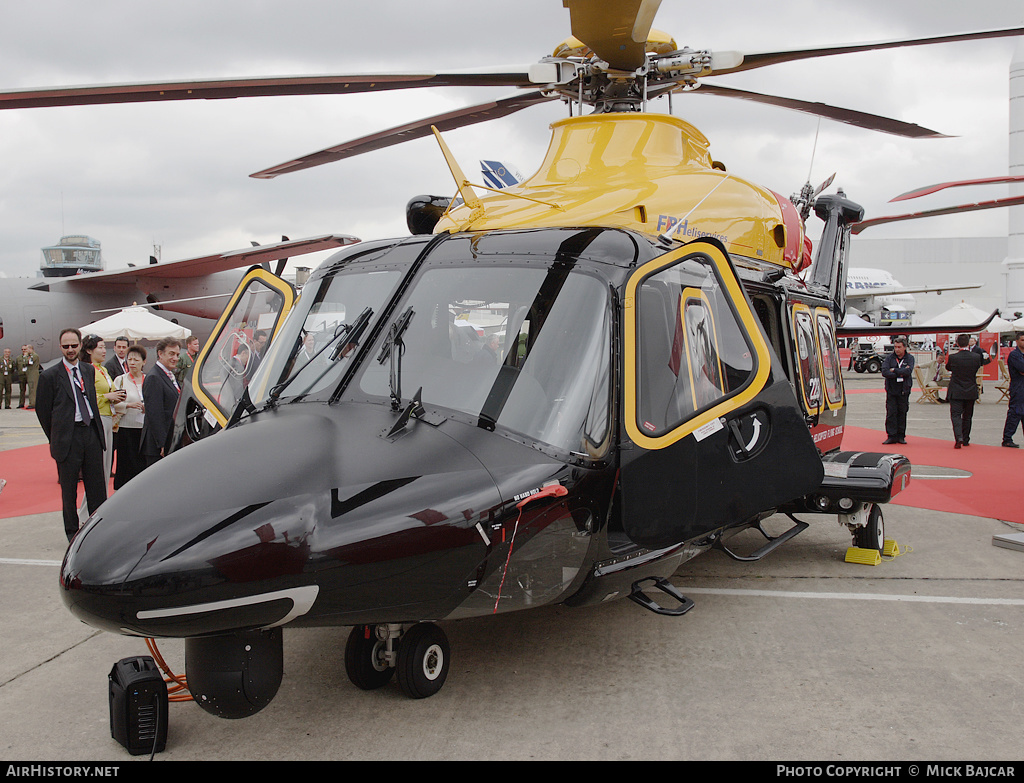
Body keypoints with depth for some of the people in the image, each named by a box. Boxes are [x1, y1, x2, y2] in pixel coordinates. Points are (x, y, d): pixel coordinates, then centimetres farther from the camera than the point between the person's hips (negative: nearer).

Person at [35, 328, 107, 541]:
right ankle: (72, 532, 17)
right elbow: (42, 410, 1)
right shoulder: (50, 376, -4)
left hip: (92, 433, 4)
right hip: (68, 438, -4)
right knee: (69, 489, 5)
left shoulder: (89, 370, 11)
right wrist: (56, 438, 3)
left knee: (97, 485, 7)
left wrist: (97, 431, 14)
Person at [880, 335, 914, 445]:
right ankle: (892, 436, 1)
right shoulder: (889, 358, 4)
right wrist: (900, 373, -13)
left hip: (904, 391, 0)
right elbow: (884, 372, -10)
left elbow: (908, 371, -13)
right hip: (891, 390, 0)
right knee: (891, 413, -3)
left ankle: (901, 436, 12)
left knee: (902, 413, 5)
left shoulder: (910, 358, 4)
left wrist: (894, 370, -10)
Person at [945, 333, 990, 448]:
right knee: (967, 416, 16)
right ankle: (965, 440, 24)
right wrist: (987, 356, 34)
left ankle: (959, 438, -24)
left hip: (956, 392, -3)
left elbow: (948, 367, 6)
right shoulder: (977, 357, -8)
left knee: (956, 415, -3)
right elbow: (986, 360, 14)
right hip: (971, 392, 3)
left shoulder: (952, 357, -14)